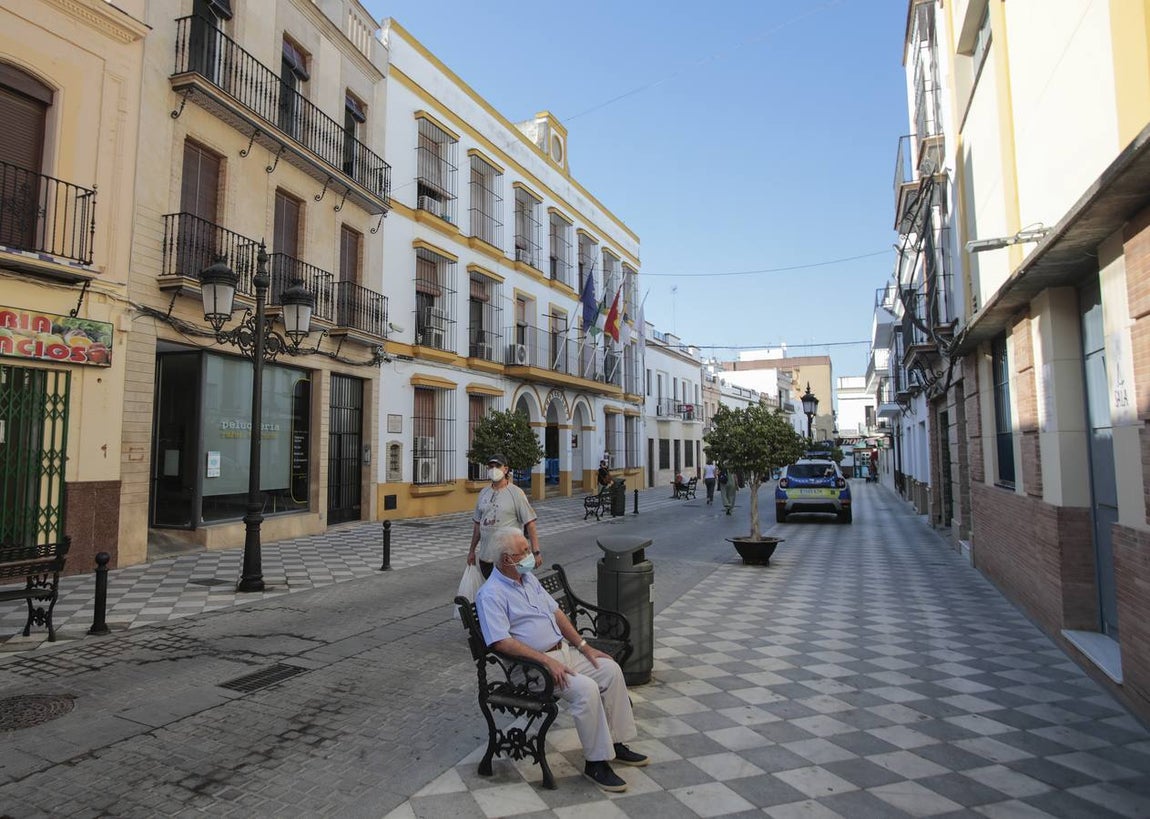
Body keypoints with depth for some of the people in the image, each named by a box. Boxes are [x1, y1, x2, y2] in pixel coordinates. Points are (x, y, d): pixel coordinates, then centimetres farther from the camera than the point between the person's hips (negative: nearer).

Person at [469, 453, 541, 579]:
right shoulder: (484, 493, 10)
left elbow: (530, 523, -10)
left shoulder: (516, 493, -7)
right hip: (485, 557, 6)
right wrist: (472, 550, 19)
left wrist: (536, 552, -15)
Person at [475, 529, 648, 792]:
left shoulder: (528, 578, 11)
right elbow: (501, 642, -25)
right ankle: (595, 762, -11)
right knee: (586, 689, -27)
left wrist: (584, 646, 8)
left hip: (563, 649, 9)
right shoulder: (491, 594, -16)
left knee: (610, 669, -3)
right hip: (533, 663, -9)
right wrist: (547, 661, -27)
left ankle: (615, 743, 9)